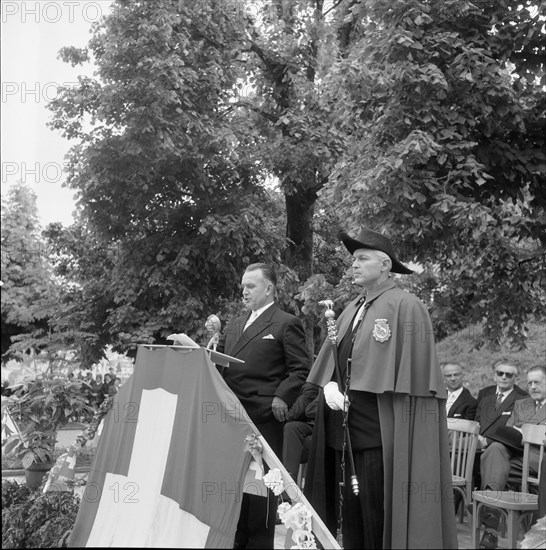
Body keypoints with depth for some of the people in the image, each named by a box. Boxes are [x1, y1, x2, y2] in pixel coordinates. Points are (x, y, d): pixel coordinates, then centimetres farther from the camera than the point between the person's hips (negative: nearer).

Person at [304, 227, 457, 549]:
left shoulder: (406, 307, -9)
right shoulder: (351, 311, 14)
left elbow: (411, 377, -12)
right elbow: (331, 361, 13)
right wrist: (330, 385, -7)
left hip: (383, 435, -7)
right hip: (345, 435, 7)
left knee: (382, 523, 0)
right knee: (352, 522, 14)